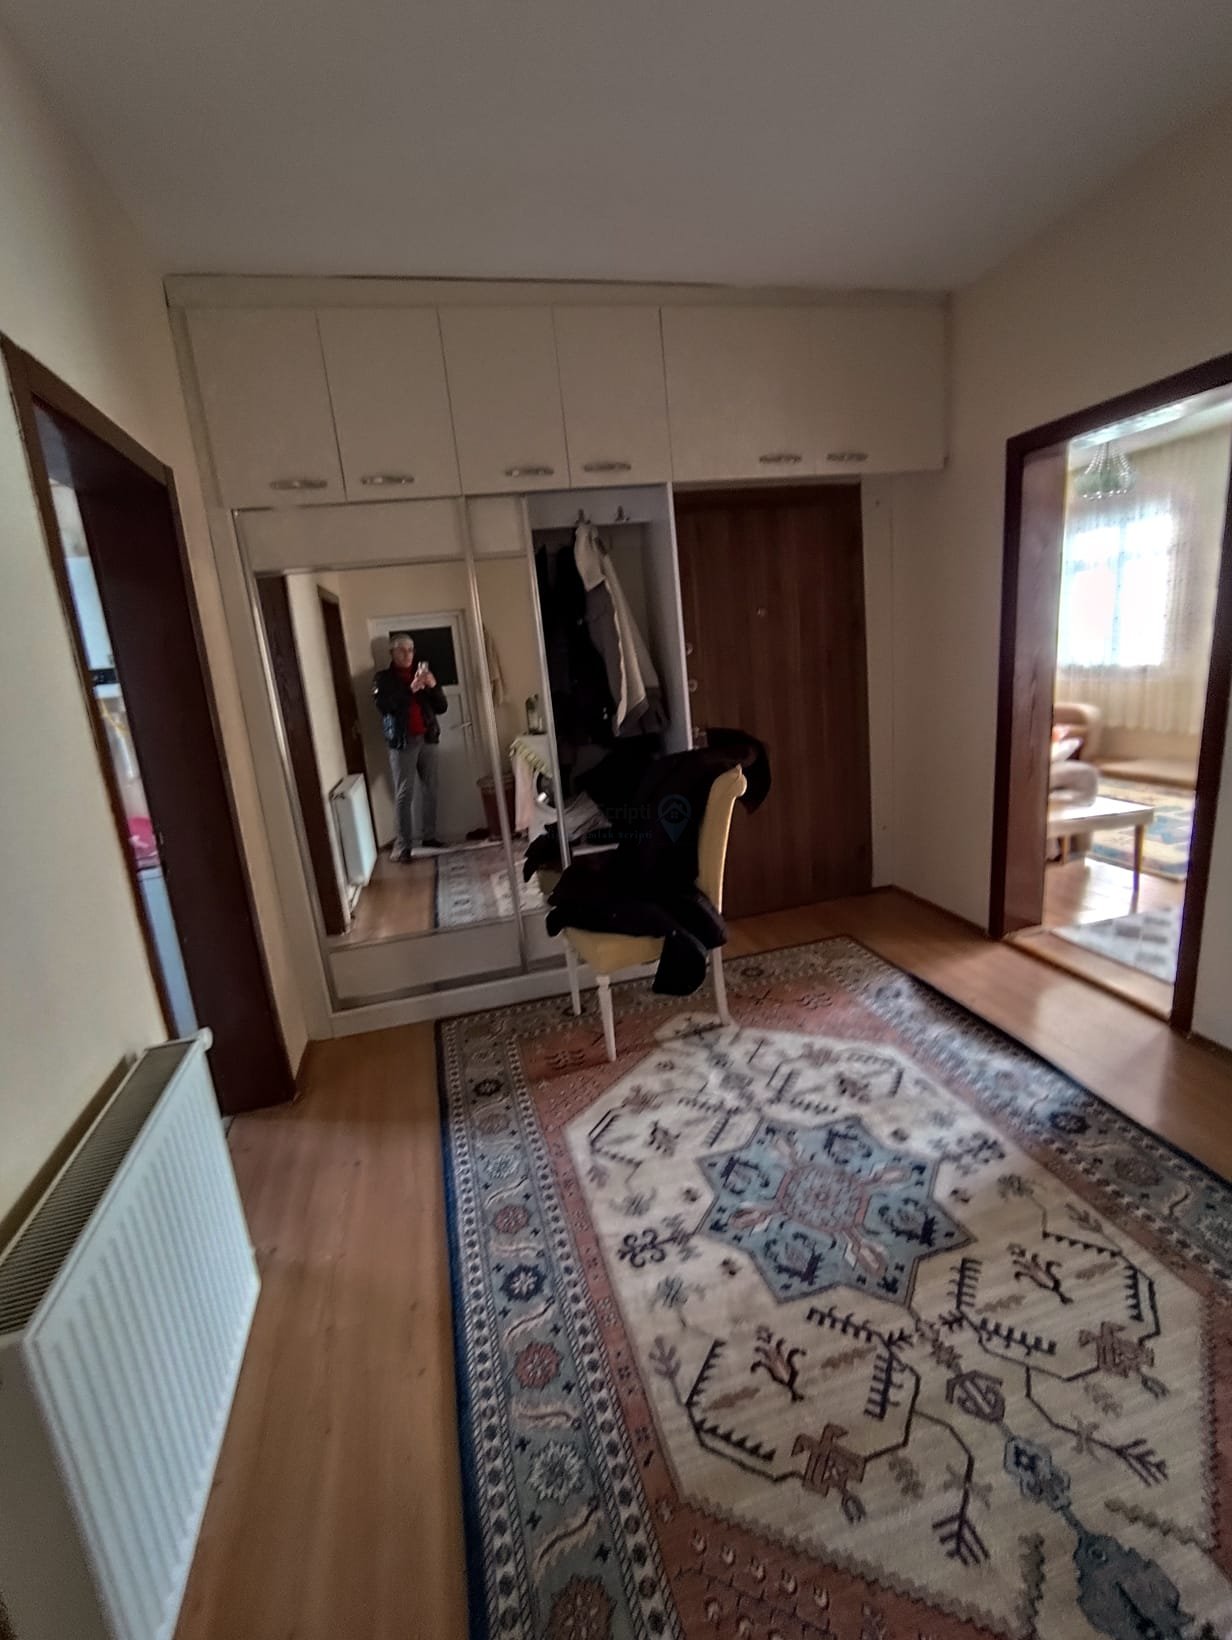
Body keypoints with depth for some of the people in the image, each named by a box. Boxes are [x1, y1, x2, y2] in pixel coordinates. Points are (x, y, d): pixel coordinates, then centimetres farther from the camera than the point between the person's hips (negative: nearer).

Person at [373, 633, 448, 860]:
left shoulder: (422, 673, 13)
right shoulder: (383, 677, 1)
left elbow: (442, 707, 8)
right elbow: (384, 706, -16)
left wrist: (433, 686, -10)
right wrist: (411, 689, -23)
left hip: (427, 738, 4)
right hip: (402, 741, -4)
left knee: (430, 789, 8)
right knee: (404, 793, -6)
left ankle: (430, 836, 18)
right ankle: (402, 843, -3)